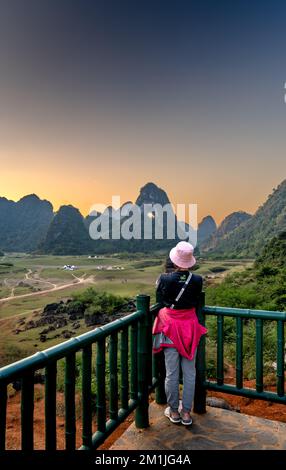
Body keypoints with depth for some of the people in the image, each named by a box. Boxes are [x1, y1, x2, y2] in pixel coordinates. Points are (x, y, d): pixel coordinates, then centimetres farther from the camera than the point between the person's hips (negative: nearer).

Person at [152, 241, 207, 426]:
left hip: (171, 327, -1)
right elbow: (197, 302, 3)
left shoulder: (165, 279, -18)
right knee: (189, 372, 14)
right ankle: (186, 412, 24)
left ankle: (174, 411, 27)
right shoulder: (197, 280, -12)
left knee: (172, 373, 12)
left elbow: (159, 299, -2)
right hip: (190, 326, 2)